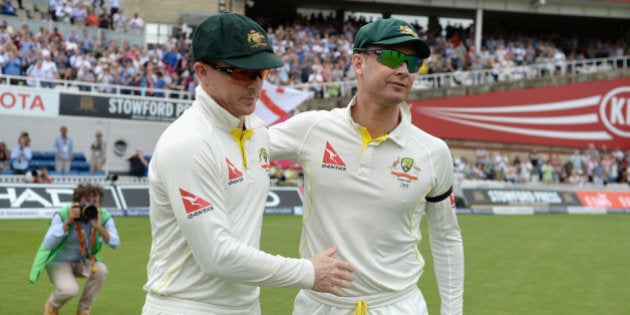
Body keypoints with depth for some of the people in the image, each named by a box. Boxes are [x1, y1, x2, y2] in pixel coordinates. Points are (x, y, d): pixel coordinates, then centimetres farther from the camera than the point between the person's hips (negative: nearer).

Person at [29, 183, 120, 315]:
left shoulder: (104, 217, -12)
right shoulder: (63, 215, -21)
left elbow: (115, 243, -24)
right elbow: (48, 244, -30)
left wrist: (99, 228, -39)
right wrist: (68, 222, -36)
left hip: (84, 262, 4)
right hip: (59, 261, -4)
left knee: (101, 269, -29)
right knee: (70, 289, -32)